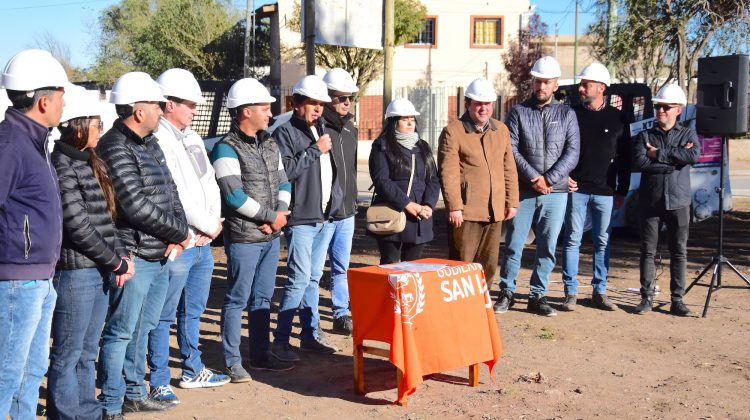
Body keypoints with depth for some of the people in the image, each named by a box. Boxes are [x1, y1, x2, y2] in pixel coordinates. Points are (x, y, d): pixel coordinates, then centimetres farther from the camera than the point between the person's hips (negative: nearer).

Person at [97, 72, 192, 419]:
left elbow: (170, 192, 15)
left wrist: (179, 236, -2)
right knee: (122, 332, -1)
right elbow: (136, 205, -21)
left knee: (143, 328, 19)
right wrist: (180, 233, -10)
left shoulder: (150, 144, 13)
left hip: (162, 256, 9)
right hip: (134, 257, -9)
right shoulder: (115, 148, -15)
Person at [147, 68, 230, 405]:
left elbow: (210, 184, 15)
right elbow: (175, 196, -20)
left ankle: (193, 371, 32)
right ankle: (159, 382, 11)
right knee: (164, 316, 1)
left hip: (202, 243, 9)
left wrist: (213, 223, -1)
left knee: (192, 312, 20)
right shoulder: (158, 142, -15)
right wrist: (209, 225, -11)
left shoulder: (192, 139, 14)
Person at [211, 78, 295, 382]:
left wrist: (281, 213, -4)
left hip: (271, 237, 8)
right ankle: (232, 362, 10)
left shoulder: (269, 144, 13)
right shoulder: (227, 149, -12)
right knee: (237, 299, 1)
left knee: (263, 298, 15)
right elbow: (234, 196, -19)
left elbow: (282, 182, 15)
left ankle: (260, 356, 25)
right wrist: (271, 216, -13)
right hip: (243, 239, -8)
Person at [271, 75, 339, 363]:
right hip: (301, 218, -8)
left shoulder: (321, 129, 17)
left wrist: (334, 201, 17)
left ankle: (311, 335, 22)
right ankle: (280, 340, -3)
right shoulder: (285, 133, -7)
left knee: (313, 279, 13)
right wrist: (314, 150, -17)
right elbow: (285, 171, -20)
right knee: (299, 280, -10)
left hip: (324, 218, 8)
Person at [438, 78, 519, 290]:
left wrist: (512, 201, 12)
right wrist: (454, 207, -16)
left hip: (495, 211, 6)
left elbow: (509, 169, 16)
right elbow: (448, 173, -11)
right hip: (466, 212, -5)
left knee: (489, 266, 11)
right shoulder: (453, 132, -5)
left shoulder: (501, 130, 13)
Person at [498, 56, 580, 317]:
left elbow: (572, 153, 0)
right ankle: (507, 293, 13)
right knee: (514, 244, 0)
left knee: (547, 247, 6)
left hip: (556, 192, 2)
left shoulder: (567, 114, 8)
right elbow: (512, 150, -4)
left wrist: (548, 179, -11)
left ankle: (538, 296, 15)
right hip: (523, 192, -1)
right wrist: (533, 178, -13)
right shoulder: (518, 112, 4)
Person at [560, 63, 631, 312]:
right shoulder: (572, 114, 3)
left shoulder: (617, 118, 6)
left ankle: (599, 292, 17)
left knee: (602, 242, 7)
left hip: (605, 191, 1)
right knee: (572, 240, 0)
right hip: (576, 189, -1)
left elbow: (625, 158, 8)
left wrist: (622, 191, 5)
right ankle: (571, 293, 7)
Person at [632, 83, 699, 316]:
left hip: (678, 202, 0)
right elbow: (638, 162, -12)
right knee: (648, 251, 3)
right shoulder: (645, 136, 7)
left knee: (679, 251, 3)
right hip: (650, 201, 0)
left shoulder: (688, 134, 8)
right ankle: (647, 298, 11)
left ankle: (677, 300, 10)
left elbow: (694, 155, -14)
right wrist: (675, 159, -12)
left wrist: (659, 154, -12)